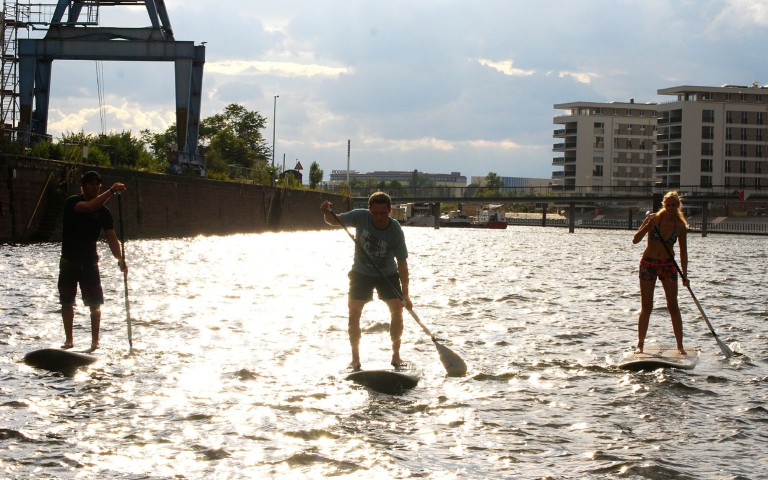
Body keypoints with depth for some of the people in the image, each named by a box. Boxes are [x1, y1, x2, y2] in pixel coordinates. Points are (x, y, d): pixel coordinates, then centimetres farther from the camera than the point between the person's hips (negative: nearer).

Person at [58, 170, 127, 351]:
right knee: (67, 302, 5)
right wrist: (111, 191, -40)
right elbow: (89, 207, -32)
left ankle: (95, 340, 0)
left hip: (90, 262, 1)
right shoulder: (72, 202, -10)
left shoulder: (103, 212, -1)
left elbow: (111, 237, -9)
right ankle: (68, 339, 16)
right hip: (69, 261, -1)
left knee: (95, 303, -6)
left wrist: (120, 259, -26)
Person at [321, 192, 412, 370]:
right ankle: (355, 359, 4)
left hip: (388, 274, -1)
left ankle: (396, 356, 3)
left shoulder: (396, 231, -24)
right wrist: (327, 213, -30)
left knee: (397, 310, -12)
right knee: (354, 313, -7)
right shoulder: (360, 217, -20)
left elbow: (402, 263, -22)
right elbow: (333, 221, -5)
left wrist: (405, 294, -25)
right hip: (361, 273, 1)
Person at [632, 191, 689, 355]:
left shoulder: (680, 226, -2)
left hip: (668, 265, 1)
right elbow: (635, 240, -10)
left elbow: (683, 252, 4)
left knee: (673, 307, -2)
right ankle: (640, 345, 6)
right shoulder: (653, 219, -7)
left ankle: (680, 345, 3)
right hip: (648, 263, -1)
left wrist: (685, 275, -1)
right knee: (646, 307, 0)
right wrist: (646, 227, -26)